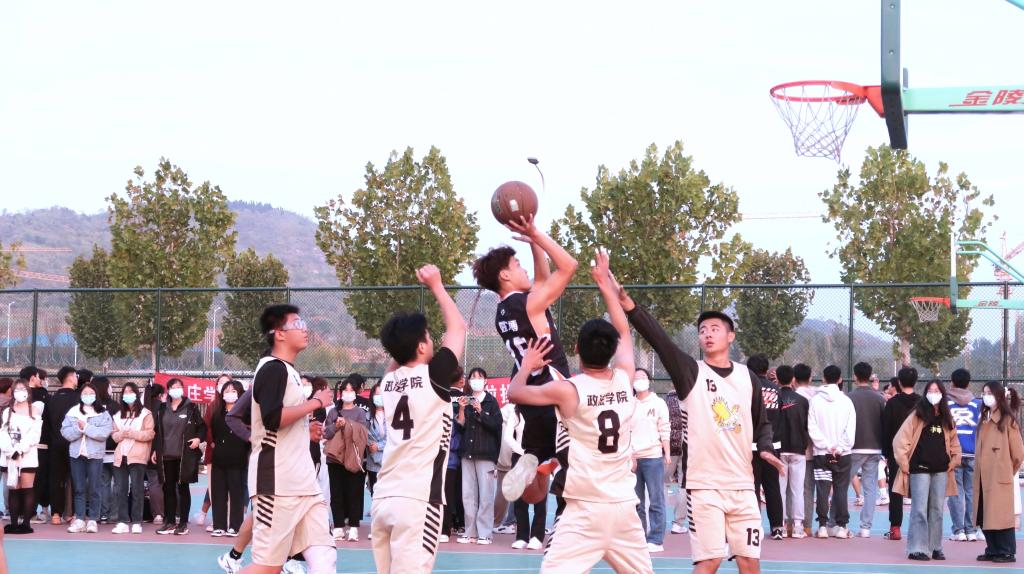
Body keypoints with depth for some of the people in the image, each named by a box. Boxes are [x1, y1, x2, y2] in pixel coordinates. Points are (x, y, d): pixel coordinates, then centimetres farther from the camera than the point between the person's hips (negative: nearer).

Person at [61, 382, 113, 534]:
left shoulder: (103, 413, 1)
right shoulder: (72, 413, 9)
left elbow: (105, 432, -12)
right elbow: (66, 432, 0)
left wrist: (86, 427, -14)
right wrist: (78, 428, -15)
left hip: (95, 454, -2)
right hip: (77, 453, 2)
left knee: (94, 489, 0)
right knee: (79, 489, 4)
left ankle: (92, 520, 4)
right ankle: (79, 520, 6)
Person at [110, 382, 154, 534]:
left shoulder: (145, 413, 2)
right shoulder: (118, 414, 19)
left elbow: (150, 433, -5)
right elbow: (114, 434, 15)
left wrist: (133, 433, -15)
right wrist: (121, 434, -6)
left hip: (137, 456, -5)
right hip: (120, 456, 5)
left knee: (136, 489, -5)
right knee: (119, 489, 1)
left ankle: (136, 522, -1)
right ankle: (122, 522, 5)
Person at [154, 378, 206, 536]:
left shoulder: (191, 407, 0)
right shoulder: (162, 409, 11)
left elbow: (202, 426, 4)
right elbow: (158, 430, 16)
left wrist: (198, 438, -13)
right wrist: (155, 450, 12)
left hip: (184, 455, -3)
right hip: (166, 455, 3)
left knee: (183, 487, 1)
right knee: (168, 488, 5)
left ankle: (183, 523, 6)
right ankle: (170, 522, 12)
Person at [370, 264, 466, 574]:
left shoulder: (388, 382, 11)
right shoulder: (433, 376, -5)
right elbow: (457, 327, 10)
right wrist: (436, 285, 19)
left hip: (384, 497, 7)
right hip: (418, 499, -7)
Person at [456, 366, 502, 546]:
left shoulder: (491, 402, 2)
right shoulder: (465, 401, 12)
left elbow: (496, 425, -6)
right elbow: (460, 426, 9)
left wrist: (480, 412, -14)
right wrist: (461, 409, -4)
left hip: (486, 454, -4)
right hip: (467, 452, 4)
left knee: (485, 495, -7)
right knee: (468, 494, 2)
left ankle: (484, 534, -5)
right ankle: (470, 532, 7)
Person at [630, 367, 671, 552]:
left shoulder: (658, 403, 5)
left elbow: (665, 430, 1)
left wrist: (667, 454, -5)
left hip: (653, 456, -4)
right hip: (632, 458, 4)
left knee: (656, 500, -5)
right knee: (636, 501, 7)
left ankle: (656, 540, -4)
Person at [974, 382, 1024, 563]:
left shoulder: (1008, 420, -6)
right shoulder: (984, 420, 16)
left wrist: (1007, 470, 6)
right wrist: (980, 471, 11)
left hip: (1000, 477, -7)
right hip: (983, 477, 7)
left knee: (1001, 515, -5)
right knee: (985, 515, 7)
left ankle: (1007, 552, 0)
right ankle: (993, 550, 15)